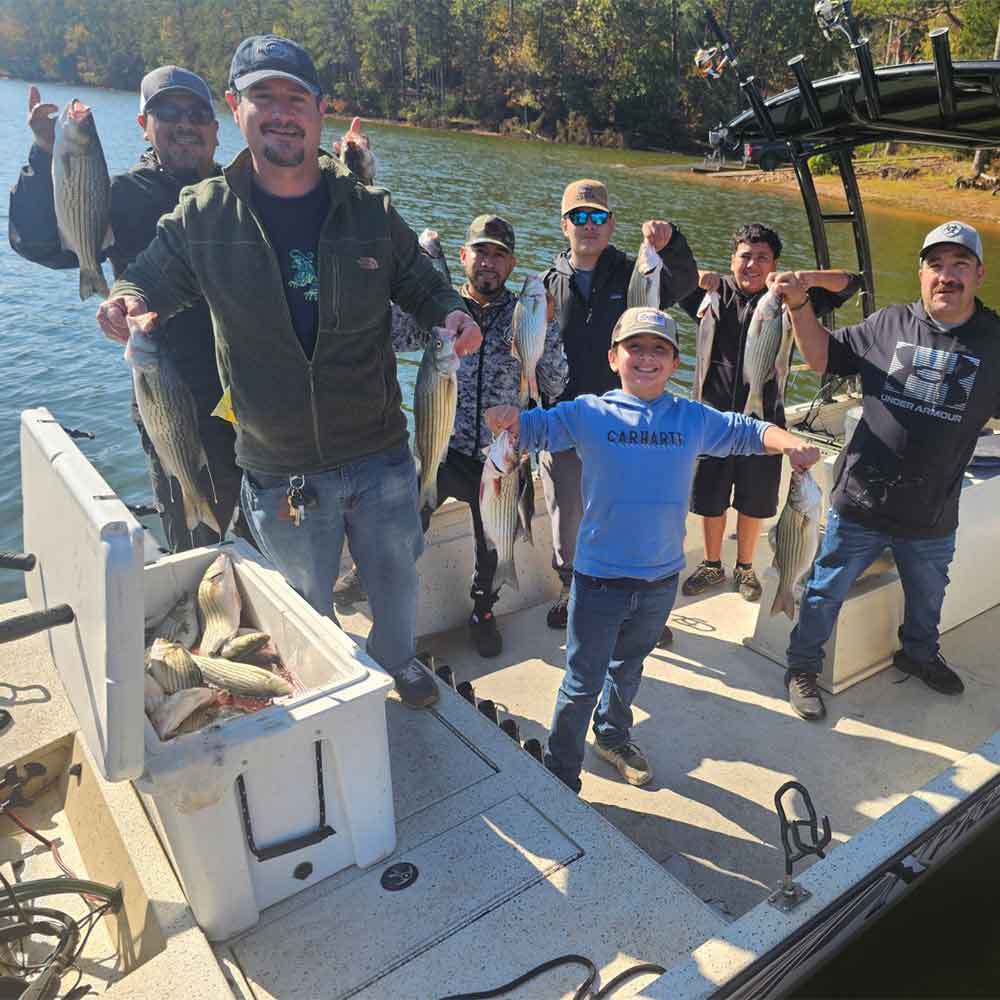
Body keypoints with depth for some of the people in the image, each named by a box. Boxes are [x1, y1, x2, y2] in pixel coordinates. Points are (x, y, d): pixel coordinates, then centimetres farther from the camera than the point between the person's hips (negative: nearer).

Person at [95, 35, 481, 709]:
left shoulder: (369, 209, -3)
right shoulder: (203, 215, -4)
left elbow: (422, 283, 9)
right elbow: (152, 276, 7)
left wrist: (453, 313, -13)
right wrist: (129, 300, -17)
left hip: (381, 456, 1)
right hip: (279, 471, 0)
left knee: (396, 577, 21)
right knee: (308, 603, 18)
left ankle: (398, 660, 53)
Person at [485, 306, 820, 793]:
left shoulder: (693, 418, 0)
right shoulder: (589, 413, -9)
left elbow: (748, 431, 8)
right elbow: (537, 427, -13)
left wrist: (787, 441, -11)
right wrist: (509, 416, -35)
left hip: (661, 579, 4)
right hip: (599, 578, -4)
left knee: (628, 666, 28)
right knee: (583, 682, 8)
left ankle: (614, 736, 53)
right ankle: (560, 774, 27)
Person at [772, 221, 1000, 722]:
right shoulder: (889, 324, -4)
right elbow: (822, 356, 3)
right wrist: (800, 305, -11)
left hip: (933, 516, 2)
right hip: (860, 501, -2)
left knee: (927, 598, 26)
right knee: (825, 591, 9)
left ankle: (919, 653, 55)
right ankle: (802, 668, 30)